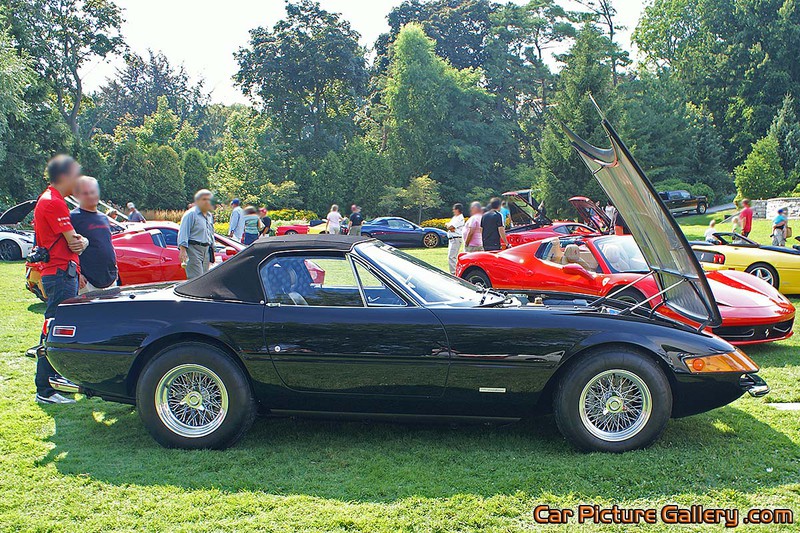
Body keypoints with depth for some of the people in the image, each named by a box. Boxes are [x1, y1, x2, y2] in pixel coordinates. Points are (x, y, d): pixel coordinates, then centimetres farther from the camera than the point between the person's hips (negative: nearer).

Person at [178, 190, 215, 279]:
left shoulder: (210, 216, 20)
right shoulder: (191, 214, -6)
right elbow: (183, 232, -12)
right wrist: (183, 249, -22)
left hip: (206, 250, 8)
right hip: (194, 249, -8)